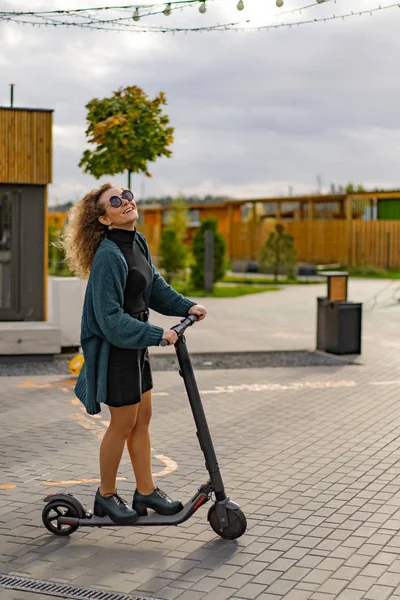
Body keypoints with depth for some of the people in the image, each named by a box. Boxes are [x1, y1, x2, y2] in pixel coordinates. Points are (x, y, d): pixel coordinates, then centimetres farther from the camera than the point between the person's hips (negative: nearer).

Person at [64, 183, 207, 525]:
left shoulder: (138, 242, 4)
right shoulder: (108, 256, -24)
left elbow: (155, 286, 16)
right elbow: (111, 320, -25)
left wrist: (186, 306, 3)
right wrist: (158, 335, -24)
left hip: (136, 343, 9)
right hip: (114, 347, -9)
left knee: (143, 418, 15)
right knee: (123, 422, 4)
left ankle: (146, 491, 28)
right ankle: (107, 495, 23)